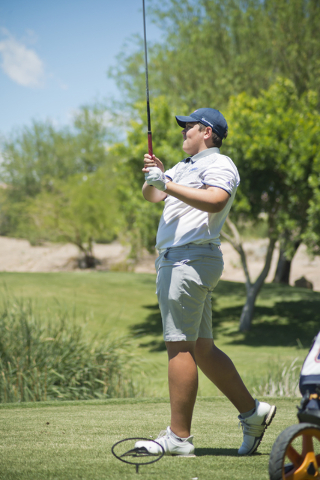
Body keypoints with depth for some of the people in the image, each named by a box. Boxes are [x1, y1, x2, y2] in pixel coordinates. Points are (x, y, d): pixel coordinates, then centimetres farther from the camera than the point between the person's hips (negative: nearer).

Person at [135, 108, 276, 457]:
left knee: (180, 346, -12)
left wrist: (166, 183, -25)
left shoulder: (219, 165, -5)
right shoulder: (185, 166, 26)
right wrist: (154, 177, 2)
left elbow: (214, 201, -25)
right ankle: (252, 413, 19)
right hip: (174, 261, 10)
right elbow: (151, 196, 23)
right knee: (202, 349, 11)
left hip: (191, 260, -10)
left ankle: (179, 437, -11)